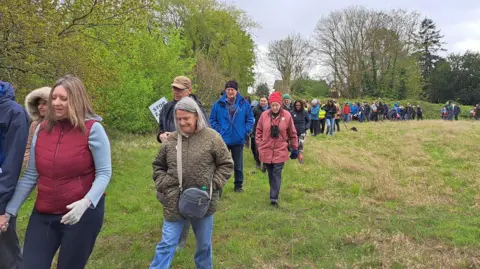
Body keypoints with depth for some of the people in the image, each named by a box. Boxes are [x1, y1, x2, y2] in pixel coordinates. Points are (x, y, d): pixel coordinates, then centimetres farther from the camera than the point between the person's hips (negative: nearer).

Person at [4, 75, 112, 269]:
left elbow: (104, 173, -12)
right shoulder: (41, 129, 3)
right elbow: (30, 176, 7)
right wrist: (10, 211, 4)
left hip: (83, 213, -4)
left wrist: (86, 202, -26)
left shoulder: (92, 129, -11)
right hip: (43, 215, 4)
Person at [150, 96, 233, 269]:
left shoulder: (212, 138, -8)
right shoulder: (171, 140, 0)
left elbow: (226, 164, -1)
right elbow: (158, 166, 13)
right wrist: (162, 185, -2)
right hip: (174, 203, 1)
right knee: (166, 245, 5)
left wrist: (213, 185, -11)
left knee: (204, 245, 18)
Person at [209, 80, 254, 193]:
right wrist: (219, 131, -7)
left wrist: (245, 131, -7)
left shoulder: (244, 103, -3)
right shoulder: (218, 104, -3)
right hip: (223, 140, 0)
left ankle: (238, 185, 28)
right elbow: (212, 119, 3)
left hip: (238, 140, 1)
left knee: (238, 165, 14)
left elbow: (250, 119, 2)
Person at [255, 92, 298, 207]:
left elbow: (292, 133, 2)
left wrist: (295, 148, 6)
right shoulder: (264, 115, -3)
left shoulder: (287, 115, -6)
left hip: (280, 151, -2)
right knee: (271, 173, 15)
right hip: (266, 150, 2)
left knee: (277, 174, -6)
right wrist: (259, 145, 1)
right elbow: (259, 131, 6)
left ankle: (274, 198, -2)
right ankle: (274, 193, 33)